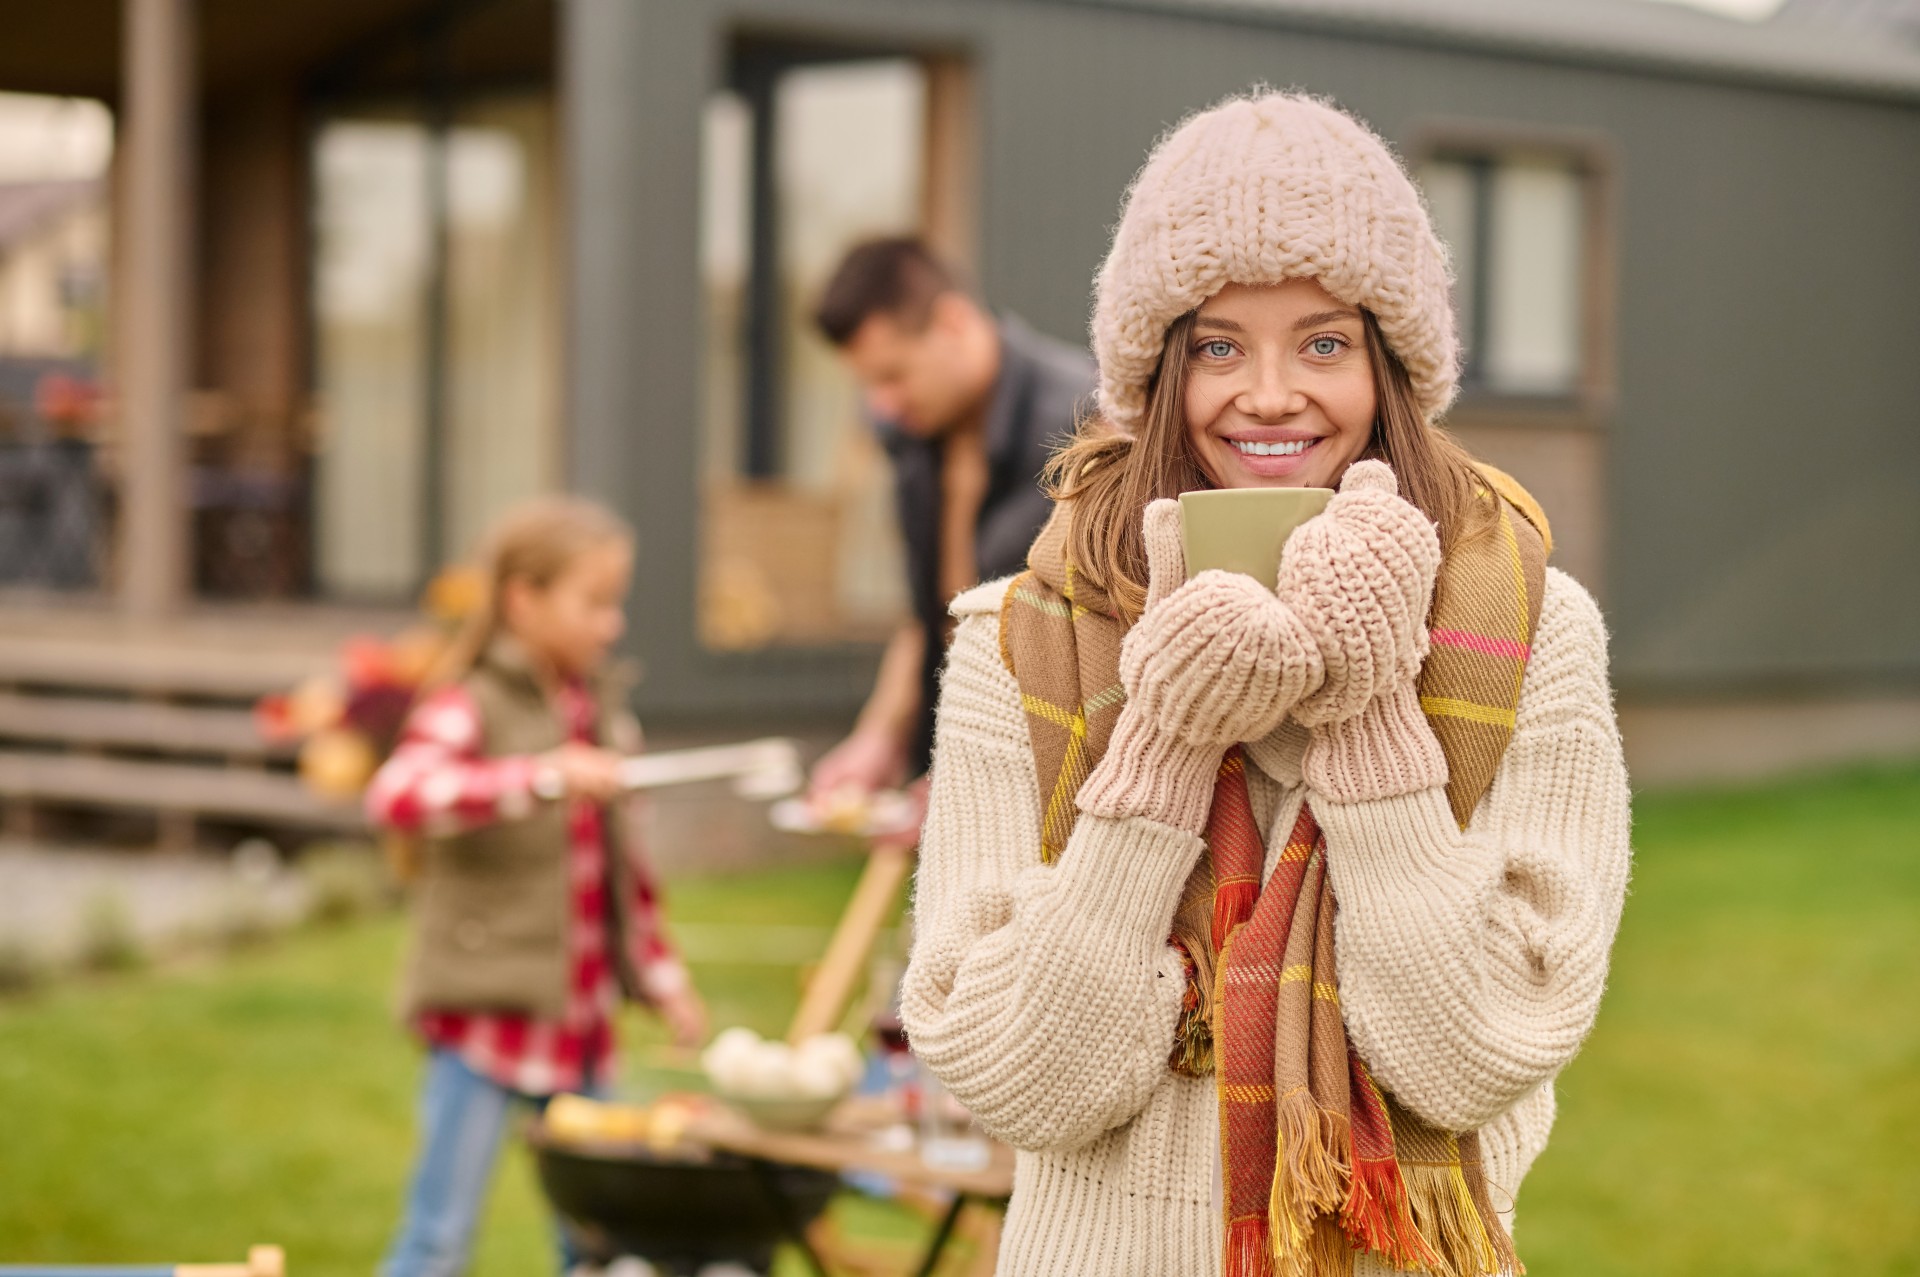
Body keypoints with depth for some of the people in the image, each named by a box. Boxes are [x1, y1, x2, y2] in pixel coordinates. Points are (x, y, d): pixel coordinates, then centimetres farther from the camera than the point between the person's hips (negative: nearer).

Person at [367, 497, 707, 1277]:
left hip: (578, 1018, 7)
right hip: (486, 1009, -7)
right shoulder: (469, 706, -10)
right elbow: (398, 795, -31)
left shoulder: (600, 711, 10)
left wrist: (660, 978, 15)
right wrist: (543, 776, -37)